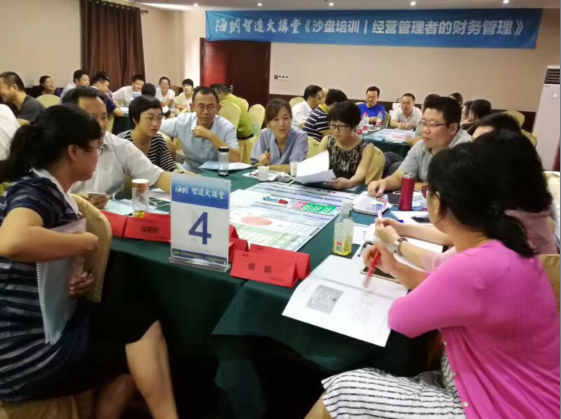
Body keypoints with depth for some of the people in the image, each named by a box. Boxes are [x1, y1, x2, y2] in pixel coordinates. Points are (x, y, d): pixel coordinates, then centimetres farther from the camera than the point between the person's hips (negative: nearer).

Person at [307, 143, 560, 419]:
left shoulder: (475, 268, -31)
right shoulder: (503, 248, -1)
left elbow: (400, 318, -15)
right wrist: (394, 268, 11)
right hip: (497, 393, 9)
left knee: (343, 393, -7)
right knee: (350, 387, 9)